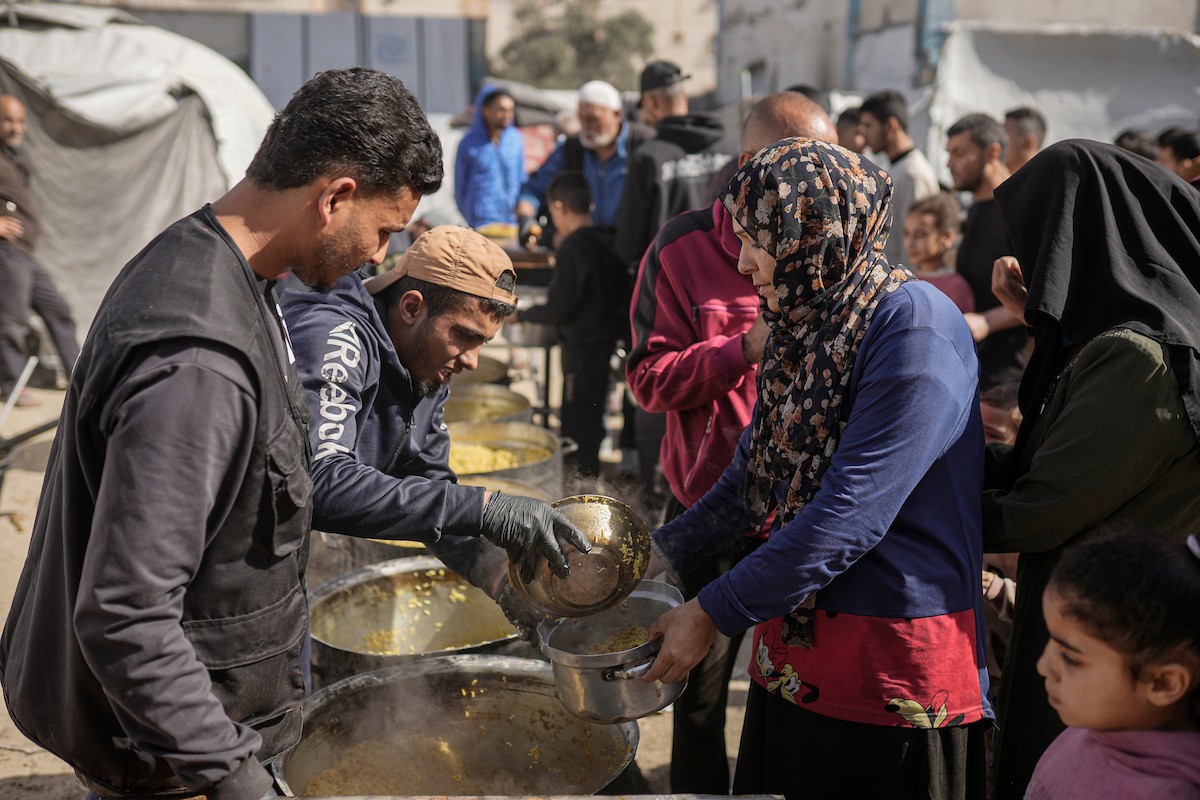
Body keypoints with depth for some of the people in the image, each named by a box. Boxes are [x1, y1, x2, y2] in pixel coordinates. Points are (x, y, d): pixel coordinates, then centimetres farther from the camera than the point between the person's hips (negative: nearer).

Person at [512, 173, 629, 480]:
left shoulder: (571, 249, -18)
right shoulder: (606, 242, 6)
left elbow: (558, 310, -20)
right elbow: (623, 293, 14)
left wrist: (522, 314, -6)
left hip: (582, 347, -9)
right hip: (606, 338, 9)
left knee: (577, 423, -1)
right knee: (592, 418, 19)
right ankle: (589, 472, 29)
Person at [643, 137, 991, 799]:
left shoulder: (917, 329, -20)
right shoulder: (803, 326, 6)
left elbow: (849, 514, -24)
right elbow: (754, 473, 16)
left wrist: (713, 613, -18)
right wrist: (659, 552, 10)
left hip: (895, 667, -7)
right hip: (794, 649, 7)